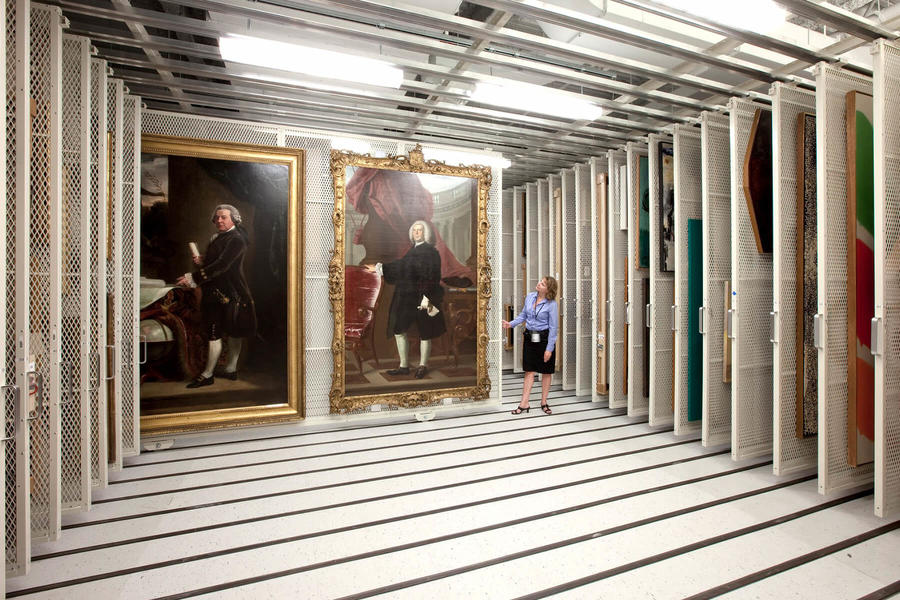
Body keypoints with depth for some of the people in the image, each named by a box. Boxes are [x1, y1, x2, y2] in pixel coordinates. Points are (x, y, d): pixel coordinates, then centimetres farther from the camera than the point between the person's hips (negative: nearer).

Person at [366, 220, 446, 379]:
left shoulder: (430, 252, -8)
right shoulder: (413, 251, 14)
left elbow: (431, 277, -15)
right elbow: (400, 266, 24)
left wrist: (427, 298, -22)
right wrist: (379, 268, 27)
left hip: (420, 298, -8)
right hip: (405, 297, 8)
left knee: (424, 333, 3)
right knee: (398, 330, 7)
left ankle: (423, 366, 19)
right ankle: (404, 366, 18)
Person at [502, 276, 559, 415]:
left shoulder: (552, 304, -14)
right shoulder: (530, 297, 2)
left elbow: (553, 327, -13)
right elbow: (523, 315, 15)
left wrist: (549, 348, -15)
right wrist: (511, 324, 1)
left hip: (545, 338, -4)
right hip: (530, 338, 4)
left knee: (546, 371, 9)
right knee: (529, 371, 5)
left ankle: (544, 402, 25)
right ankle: (524, 403, 9)